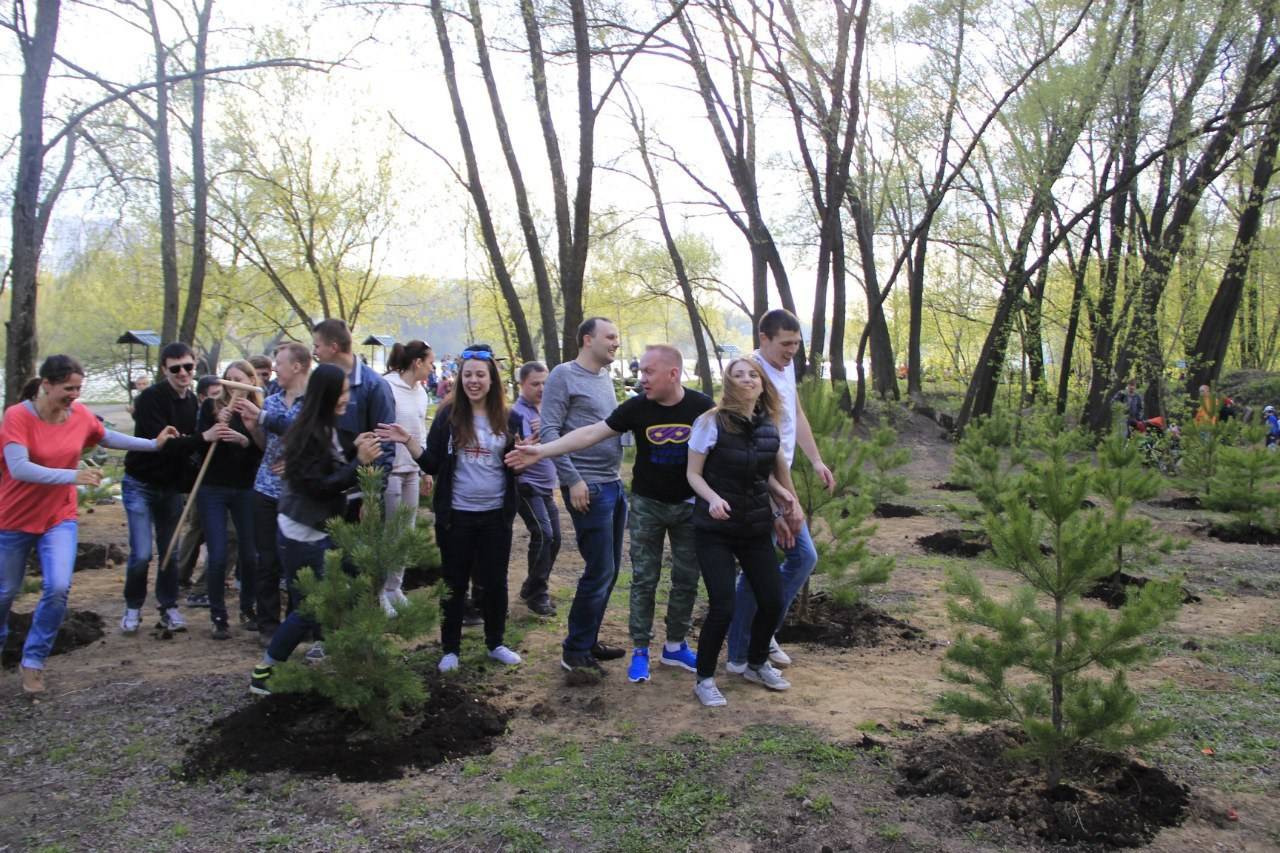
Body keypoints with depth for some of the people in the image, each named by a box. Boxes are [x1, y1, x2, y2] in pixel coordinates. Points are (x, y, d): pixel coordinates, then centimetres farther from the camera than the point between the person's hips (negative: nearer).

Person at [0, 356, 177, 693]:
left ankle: (33, 660, 5)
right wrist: (72, 476, -40)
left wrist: (153, 443, 10)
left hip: (60, 517, 2)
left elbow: (107, 437, 13)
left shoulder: (80, 414, -8)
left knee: (58, 589, -14)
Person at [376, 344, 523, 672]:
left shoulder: (509, 419, 0)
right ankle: (451, 649, 23)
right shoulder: (448, 415, -3)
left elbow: (516, 469, 2)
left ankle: (496, 644, 29)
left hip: (496, 516, 1)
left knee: (495, 582, 11)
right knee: (454, 583, 10)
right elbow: (433, 465, -3)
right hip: (455, 516, -1)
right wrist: (408, 442, -16)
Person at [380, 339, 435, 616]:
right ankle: (380, 591, 12)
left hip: (412, 471, 8)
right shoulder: (387, 387, -14)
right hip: (389, 470, -8)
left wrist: (425, 471, 18)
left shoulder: (421, 392, 11)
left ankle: (395, 588, 24)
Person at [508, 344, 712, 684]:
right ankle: (640, 649, 14)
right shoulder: (637, 407, -12)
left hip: (688, 505, 1)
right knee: (644, 579, 3)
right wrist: (542, 450, -22)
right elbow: (591, 433, -14)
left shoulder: (701, 407, -12)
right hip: (647, 504, -1)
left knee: (686, 579, 9)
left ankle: (675, 646, 24)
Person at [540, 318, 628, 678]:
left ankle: (588, 640, 25)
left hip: (615, 485, 8)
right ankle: (575, 651, 6)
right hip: (588, 487, -8)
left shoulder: (605, 378, 15)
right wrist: (572, 480, -18)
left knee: (608, 570, 13)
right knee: (600, 571, -7)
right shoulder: (564, 375, -9)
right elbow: (548, 432, -15)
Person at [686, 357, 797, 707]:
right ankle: (704, 679, 11)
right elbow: (694, 474, -8)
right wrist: (713, 498, -24)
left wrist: (780, 509, 9)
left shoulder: (769, 426, 3)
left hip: (756, 529, 5)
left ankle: (756, 665, 33)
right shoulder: (711, 422, -11)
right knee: (722, 607, -11)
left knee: (772, 602, 6)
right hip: (716, 530, -5)